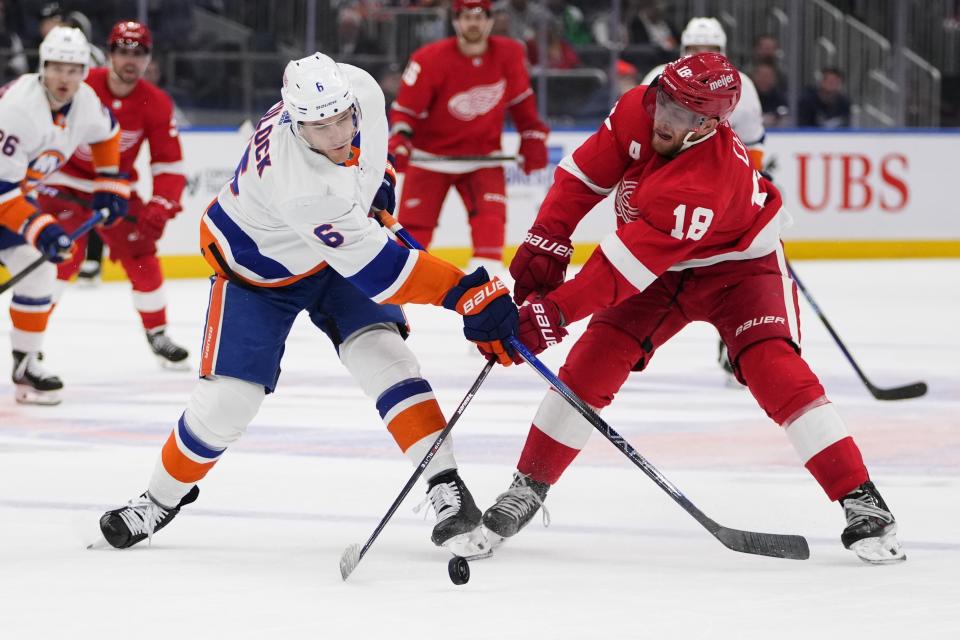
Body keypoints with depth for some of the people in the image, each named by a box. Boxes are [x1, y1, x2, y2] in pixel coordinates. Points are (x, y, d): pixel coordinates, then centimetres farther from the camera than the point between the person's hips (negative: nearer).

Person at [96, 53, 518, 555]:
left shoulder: (361, 89, -27)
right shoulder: (296, 183, -44)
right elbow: (372, 267, -42)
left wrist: (376, 174, 12)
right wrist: (465, 293, -47)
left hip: (341, 240, 5)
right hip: (257, 266, -5)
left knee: (381, 353, -15)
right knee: (227, 400, -5)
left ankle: (447, 492, -17)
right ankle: (162, 499, 21)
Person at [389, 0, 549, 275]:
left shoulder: (508, 54, -10)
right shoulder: (431, 60, -20)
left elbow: (520, 97, 7)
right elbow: (405, 108, -14)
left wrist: (533, 137, 6)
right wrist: (398, 142, -29)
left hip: (482, 156, 2)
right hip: (431, 156, -2)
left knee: (491, 218, -18)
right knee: (414, 227, -2)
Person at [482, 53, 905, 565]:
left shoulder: (708, 181, -40)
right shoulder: (636, 111, -22)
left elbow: (627, 266, -41)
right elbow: (584, 175, -8)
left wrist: (553, 313, -42)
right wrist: (545, 244, -17)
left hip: (736, 262, -6)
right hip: (659, 269, 6)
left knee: (773, 368, -24)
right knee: (592, 362, -6)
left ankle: (862, 502, -21)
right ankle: (529, 485, 8)